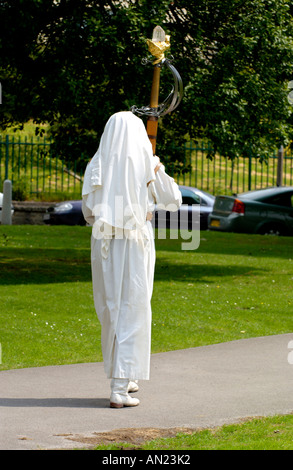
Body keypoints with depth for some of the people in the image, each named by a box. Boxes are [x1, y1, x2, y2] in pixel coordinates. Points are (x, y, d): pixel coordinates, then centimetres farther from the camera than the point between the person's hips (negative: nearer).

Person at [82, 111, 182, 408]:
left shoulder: (96, 166, 2)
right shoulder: (146, 166, -6)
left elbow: (88, 212, 8)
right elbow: (173, 200, 5)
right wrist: (159, 170, 17)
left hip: (103, 244, 3)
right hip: (136, 244, -3)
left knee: (109, 309, 18)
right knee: (131, 313, -1)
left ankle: (123, 379, 29)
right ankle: (119, 389, -9)